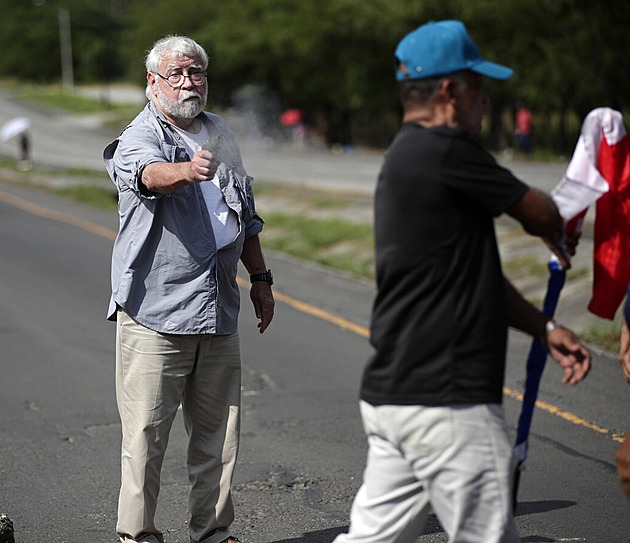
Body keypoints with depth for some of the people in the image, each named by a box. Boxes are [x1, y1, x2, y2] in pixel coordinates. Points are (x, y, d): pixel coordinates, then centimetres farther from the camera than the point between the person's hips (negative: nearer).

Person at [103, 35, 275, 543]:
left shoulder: (220, 133, 15)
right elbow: (149, 172, -32)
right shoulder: (138, 138, -7)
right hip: (154, 311, -6)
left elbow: (246, 213, 25)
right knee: (147, 432, -4)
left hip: (218, 309, 6)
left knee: (219, 431, 10)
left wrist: (261, 277, 23)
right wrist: (185, 171, -53)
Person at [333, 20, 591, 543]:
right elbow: (540, 214, -3)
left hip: (389, 396, 10)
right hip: (446, 403, -10)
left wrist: (545, 328, 18)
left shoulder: (404, 158, 17)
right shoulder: (445, 151, -15)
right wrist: (558, 234, 21)